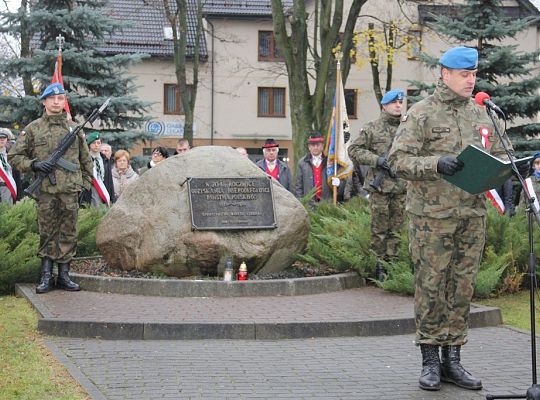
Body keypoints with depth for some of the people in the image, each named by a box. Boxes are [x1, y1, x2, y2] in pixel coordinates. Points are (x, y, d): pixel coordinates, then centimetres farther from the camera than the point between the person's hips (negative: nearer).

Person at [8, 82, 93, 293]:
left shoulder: (74, 127, 10)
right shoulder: (33, 128, 4)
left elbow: (85, 159, 16)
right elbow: (14, 155, 6)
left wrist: (85, 183, 9)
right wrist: (34, 165, -10)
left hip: (70, 190, 2)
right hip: (45, 190, -2)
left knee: (68, 234, 4)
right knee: (47, 233, 3)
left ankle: (64, 276, 11)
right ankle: (46, 276, 10)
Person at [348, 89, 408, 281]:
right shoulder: (372, 128, 1)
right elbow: (354, 150, -1)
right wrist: (376, 159, -12)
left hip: (402, 186, 3)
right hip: (380, 186, -3)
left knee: (396, 228, 8)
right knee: (379, 228, 1)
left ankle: (392, 262, 15)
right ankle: (379, 264, 8)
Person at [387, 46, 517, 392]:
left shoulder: (480, 115, 15)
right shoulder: (421, 114, -2)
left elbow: (498, 154, 22)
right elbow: (398, 159, -8)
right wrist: (435, 164, -23)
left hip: (473, 214, 5)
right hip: (432, 215, -5)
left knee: (463, 287, 7)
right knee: (431, 286, -2)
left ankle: (453, 359, 16)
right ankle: (430, 360, 9)